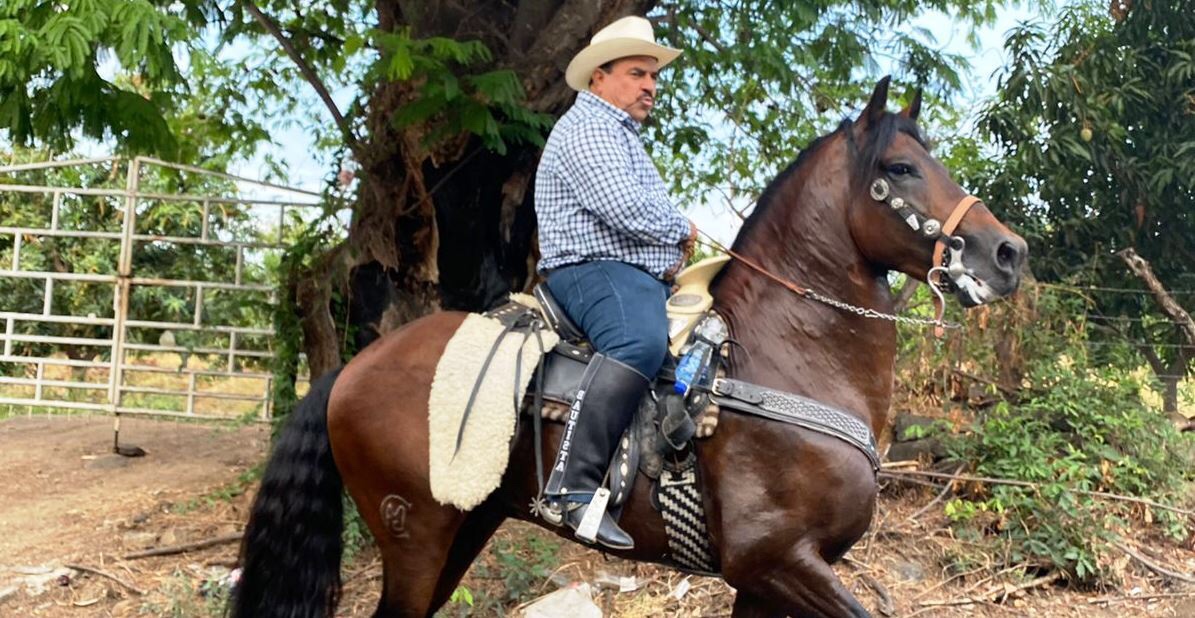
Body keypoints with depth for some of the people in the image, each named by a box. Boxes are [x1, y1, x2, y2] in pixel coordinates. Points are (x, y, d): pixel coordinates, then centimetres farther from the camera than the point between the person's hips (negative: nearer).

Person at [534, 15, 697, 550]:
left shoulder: (622, 134, 29)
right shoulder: (587, 127, -6)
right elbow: (625, 207, -21)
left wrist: (675, 255, 15)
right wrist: (683, 230, -2)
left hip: (640, 277, 11)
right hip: (595, 270, -11)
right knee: (641, 342, -39)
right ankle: (574, 485, -43)